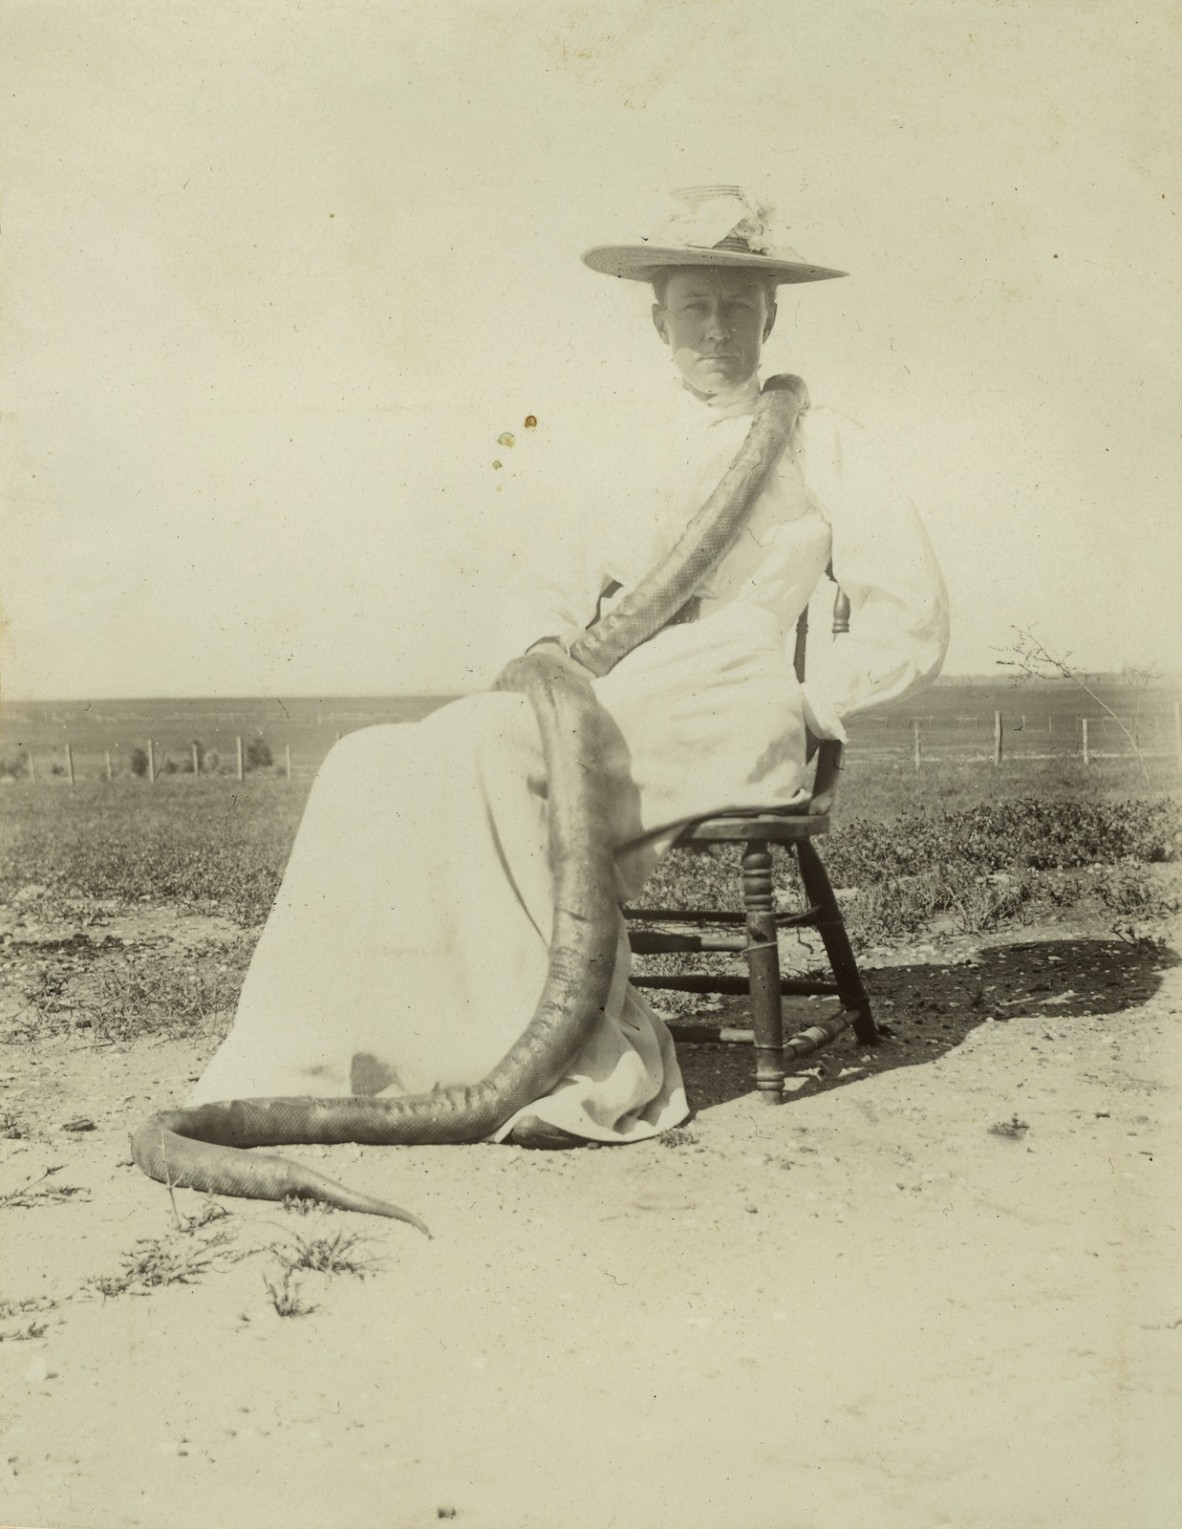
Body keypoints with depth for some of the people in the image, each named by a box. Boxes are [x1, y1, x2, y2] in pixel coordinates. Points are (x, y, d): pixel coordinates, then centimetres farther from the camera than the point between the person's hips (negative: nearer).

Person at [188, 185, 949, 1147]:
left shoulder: (809, 442, 12)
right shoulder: (638, 457, 27)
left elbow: (913, 610, 6)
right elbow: (565, 591, 25)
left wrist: (805, 708, -4)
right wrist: (542, 648, 1)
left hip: (721, 712, -5)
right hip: (605, 704, 6)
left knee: (491, 751, -33)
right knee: (374, 770, -20)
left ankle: (604, 1071, -28)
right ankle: (299, 1066, -23)